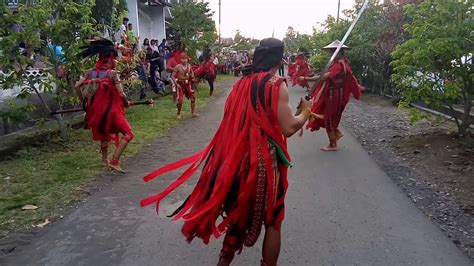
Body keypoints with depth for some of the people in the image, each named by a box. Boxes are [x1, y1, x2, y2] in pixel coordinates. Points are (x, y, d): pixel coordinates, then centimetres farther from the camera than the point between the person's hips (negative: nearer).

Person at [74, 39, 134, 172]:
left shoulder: (91, 72, 3)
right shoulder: (112, 73, -15)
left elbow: (77, 86, 2)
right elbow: (121, 94, -20)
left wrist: (84, 102, 13)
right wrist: (126, 103, 0)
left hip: (97, 110, 7)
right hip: (111, 110, -7)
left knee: (104, 134, 26)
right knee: (128, 134, -1)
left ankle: (105, 160, 40)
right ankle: (114, 161, -8)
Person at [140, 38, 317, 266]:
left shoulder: (243, 82, 7)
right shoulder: (277, 84, -12)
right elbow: (288, 128, -16)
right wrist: (305, 112, 2)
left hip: (238, 157, 7)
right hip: (265, 160, -7)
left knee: (240, 212, 22)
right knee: (272, 219, 12)